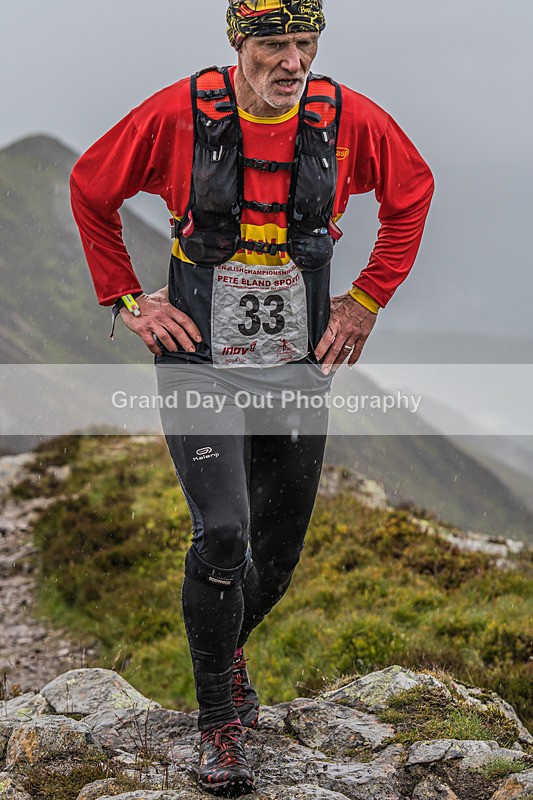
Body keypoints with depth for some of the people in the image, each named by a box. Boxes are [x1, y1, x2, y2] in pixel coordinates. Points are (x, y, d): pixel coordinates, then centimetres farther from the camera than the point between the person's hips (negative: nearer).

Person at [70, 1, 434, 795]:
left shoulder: (349, 118, -8)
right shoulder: (179, 114, -13)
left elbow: (412, 190, 12)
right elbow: (91, 187, 3)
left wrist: (368, 299, 7)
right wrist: (127, 300, -1)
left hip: (298, 368, 3)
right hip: (201, 365, -3)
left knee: (279, 550, 12)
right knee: (222, 536, -16)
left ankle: (227, 645, 45)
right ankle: (219, 722, 4)